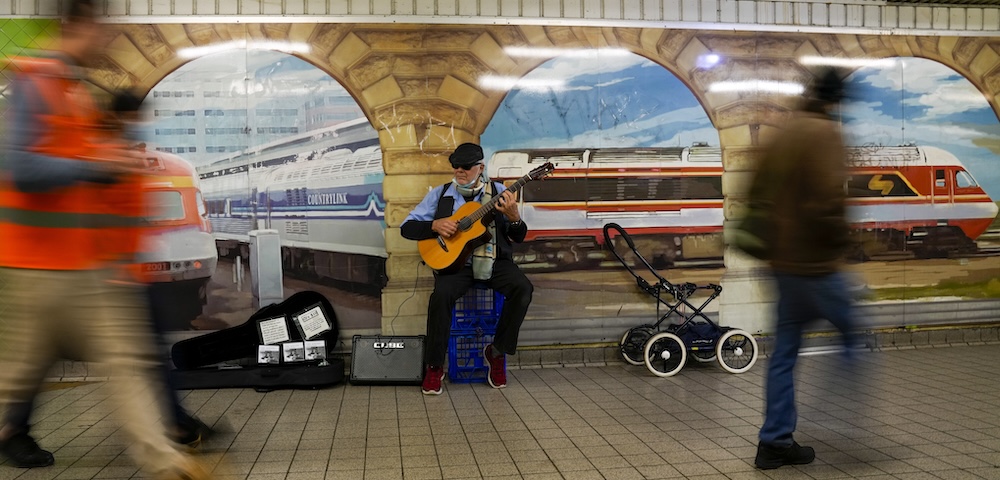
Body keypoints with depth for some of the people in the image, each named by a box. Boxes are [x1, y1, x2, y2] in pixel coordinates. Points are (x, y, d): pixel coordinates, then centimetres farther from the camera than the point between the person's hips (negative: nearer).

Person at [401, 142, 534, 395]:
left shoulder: (498, 192, 7)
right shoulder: (440, 194, 9)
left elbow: (518, 237, 4)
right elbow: (407, 227, 7)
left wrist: (514, 218, -19)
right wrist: (435, 225, -11)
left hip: (493, 260, 1)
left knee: (523, 288, -27)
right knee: (441, 295, -32)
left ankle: (497, 351, -5)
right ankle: (434, 366, -12)